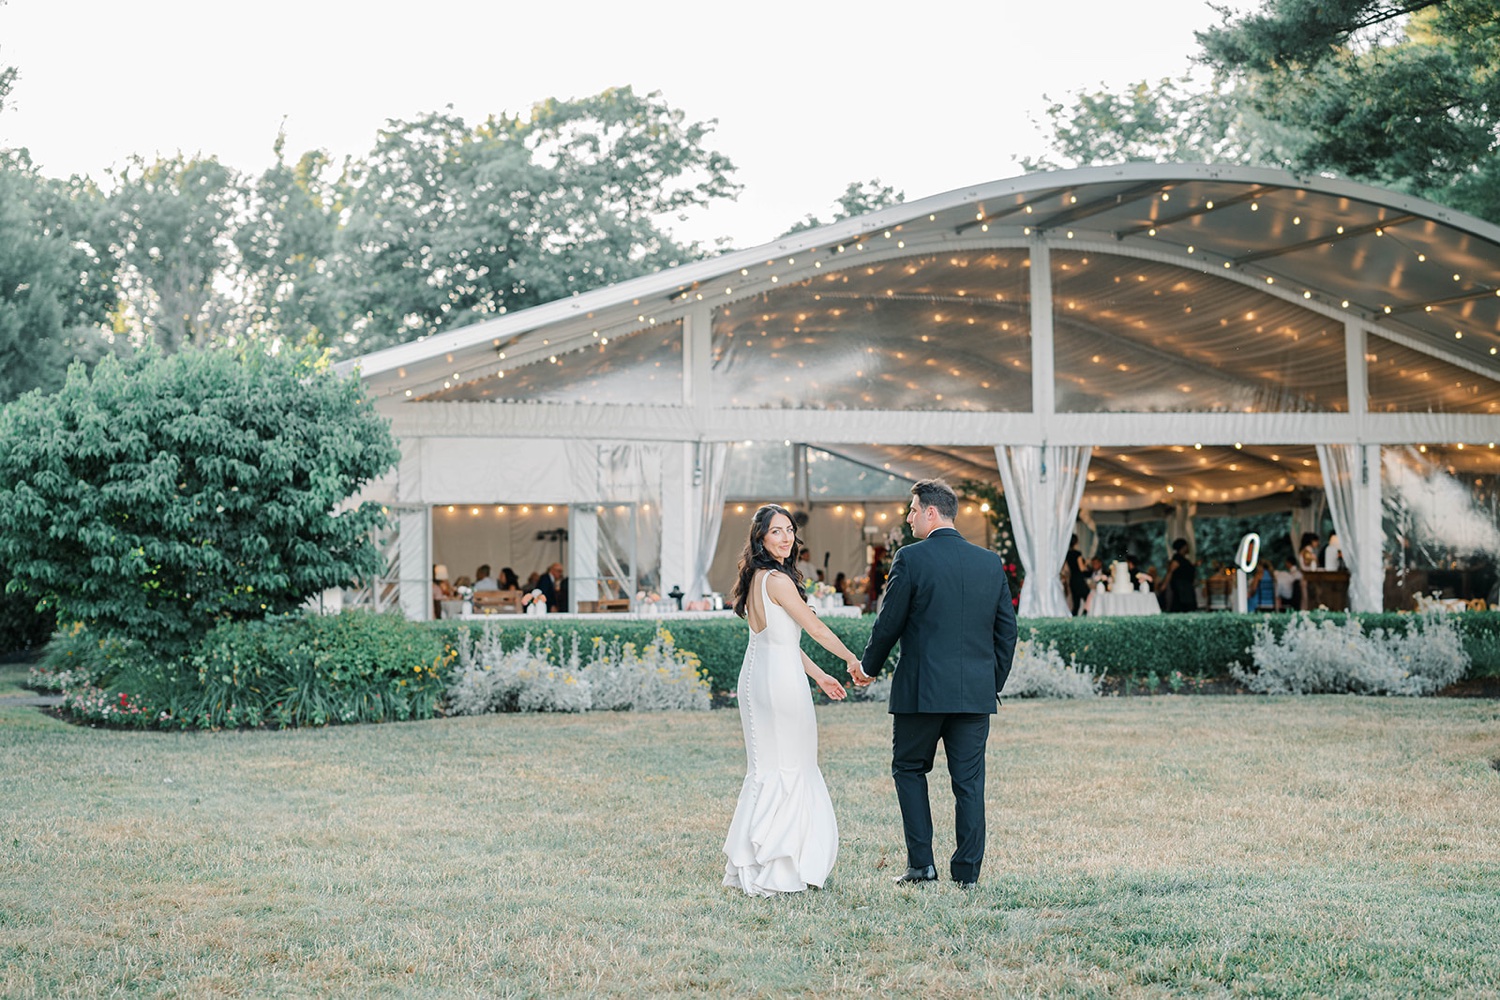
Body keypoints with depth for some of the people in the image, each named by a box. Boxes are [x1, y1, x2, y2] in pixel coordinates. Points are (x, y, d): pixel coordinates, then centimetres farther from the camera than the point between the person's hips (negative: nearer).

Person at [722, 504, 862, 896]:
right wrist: (852, 659, 3)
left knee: (767, 768, 14)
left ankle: (748, 862, 17)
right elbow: (816, 629, -11)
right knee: (788, 769, 0)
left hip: (756, 676, 9)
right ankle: (778, 868, 3)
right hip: (780, 680, -9)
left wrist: (817, 674, 21)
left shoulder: (756, 578, 12)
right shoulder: (778, 580, -16)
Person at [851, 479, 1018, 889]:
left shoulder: (910, 558, -8)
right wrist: (994, 683, 19)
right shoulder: (991, 563, 6)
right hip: (976, 692, 4)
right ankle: (967, 871, 9)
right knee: (969, 782, 8)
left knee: (909, 769, 13)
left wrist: (869, 667, 12)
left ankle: (921, 862, 6)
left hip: (921, 690, -4)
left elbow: (889, 623, -5)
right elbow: (1007, 629, 9)